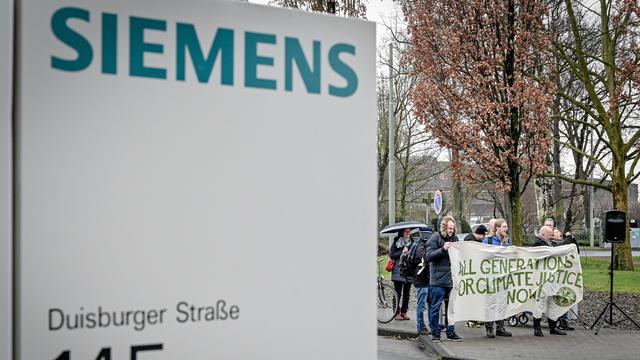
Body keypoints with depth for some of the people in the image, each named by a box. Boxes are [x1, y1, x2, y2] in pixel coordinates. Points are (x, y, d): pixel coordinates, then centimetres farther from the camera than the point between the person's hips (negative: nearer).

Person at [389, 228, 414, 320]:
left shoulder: (412, 242, 12)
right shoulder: (396, 242, 4)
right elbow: (391, 255, -4)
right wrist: (402, 252, -11)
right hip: (398, 271, -3)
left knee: (406, 293, 6)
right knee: (398, 293, -3)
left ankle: (404, 312, 14)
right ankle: (397, 313, 2)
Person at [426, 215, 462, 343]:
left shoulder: (454, 238, 14)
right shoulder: (435, 237, -4)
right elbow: (429, 256, -12)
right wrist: (443, 249, -20)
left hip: (451, 279, 6)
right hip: (438, 280, -6)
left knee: (451, 307, 11)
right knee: (435, 307, -1)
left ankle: (450, 332, 20)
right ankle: (435, 333, 8)